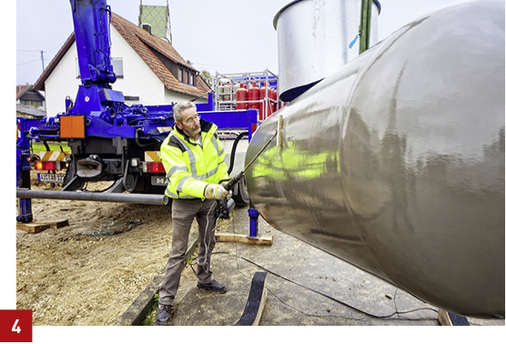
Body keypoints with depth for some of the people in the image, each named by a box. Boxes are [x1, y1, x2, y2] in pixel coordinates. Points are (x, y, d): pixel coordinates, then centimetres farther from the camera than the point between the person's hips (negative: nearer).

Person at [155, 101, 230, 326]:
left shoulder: (209, 133, -7)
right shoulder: (171, 146, -24)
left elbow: (220, 159, 9)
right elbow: (180, 181, -35)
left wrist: (223, 183, 1)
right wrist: (207, 189, -49)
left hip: (209, 198, 5)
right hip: (185, 201, -5)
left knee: (207, 243, 20)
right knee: (178, 252, 1)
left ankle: (204, 280, 44)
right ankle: (165, 302, 17)